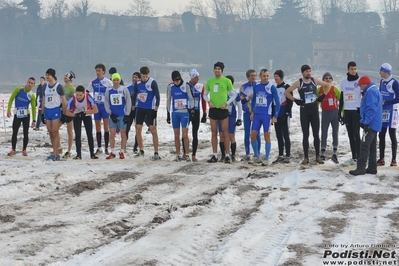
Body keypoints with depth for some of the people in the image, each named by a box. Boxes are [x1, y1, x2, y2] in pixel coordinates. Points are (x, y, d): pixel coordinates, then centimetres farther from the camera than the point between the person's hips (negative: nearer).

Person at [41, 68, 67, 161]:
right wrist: (42, 113, 15)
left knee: (55, 132, -10)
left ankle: (56, 154, -10)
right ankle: (55, 152, 13)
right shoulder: (46, 87, 14)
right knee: (50, 132, 6)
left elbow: (63, 100, -6)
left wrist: (64, 113, -11)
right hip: (47, 111, 7)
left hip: (56, 110, -7)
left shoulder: (58, 86, -5)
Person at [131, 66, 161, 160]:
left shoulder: (153, 82, -11)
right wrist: (133, 107, 13)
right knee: (138, 130, 5)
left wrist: (156, 108, -14)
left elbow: (157, 96, -10)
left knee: (153, 130, -7)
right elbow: (134, 95, 15)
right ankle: (141, 150, 21)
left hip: (150, 109, -5)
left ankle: (156, 153, -4)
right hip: (140, 108, 5)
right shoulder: (137, 83, 3)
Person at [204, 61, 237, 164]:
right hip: (213, 109, 3)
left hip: (223, 109, -3)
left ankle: (227, 156, 1)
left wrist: (226, 103, -9)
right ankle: (214, 156, 11)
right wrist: (209, 101, -2)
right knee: (214, 133, 6)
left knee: (225, 133, -3)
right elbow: (205, 94, 16)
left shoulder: (227, 81, -2)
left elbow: (233, 95, 2)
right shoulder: (209, 81, 8)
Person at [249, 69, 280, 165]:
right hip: (257, 114, 4)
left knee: (267, 136, 2)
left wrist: (275, 116, -8)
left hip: (266, 115, -4)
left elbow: (277, 102, -5)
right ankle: (257, 157, 16)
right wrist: (252, 112, 12)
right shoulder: (256, 86, 5)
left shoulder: (272, 87, -7)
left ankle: (266, 159, 9)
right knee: (253, 135, 2)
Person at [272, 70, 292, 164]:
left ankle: (287, 156, -3)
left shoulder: (286, 87, -5)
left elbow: (290, 101, -11)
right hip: (276, 116, 7)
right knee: (279, 136, 9)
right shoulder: (274, 88, 16)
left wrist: (287, 113, -16)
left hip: (284, 116, -7)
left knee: (286, 136, -5)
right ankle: (281, 156, 14)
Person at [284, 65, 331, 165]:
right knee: (306, 135, 1)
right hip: (304, 110, -1)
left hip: (314, 109, 2)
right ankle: (306, 157, 5)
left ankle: (318, 156, 9)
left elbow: (328, 85, 13)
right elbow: (286, 92, -2)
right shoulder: (299, 83, -4)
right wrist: (295, 100, -7)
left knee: (316, 134, 3)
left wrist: (323, 96, 5)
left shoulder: (315, 81, 1)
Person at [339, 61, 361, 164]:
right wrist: (339, 112, 12)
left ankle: (358, 156, -5)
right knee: (350, 135, 6)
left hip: (357, 111, -4)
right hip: (347, 111, 4)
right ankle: (353, 156, 10)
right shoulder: (343, 82, 9)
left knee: (356, 134, -8)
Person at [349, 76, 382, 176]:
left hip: (370, 124, -11)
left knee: (364, 146, -11)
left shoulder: (370, 92, -14)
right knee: (372, 147, 12)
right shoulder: (375, 91, 20)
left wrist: (366, 122, -24)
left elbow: (371, 109, -23)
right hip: (375, 124, 11)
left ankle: (360, 168, -14)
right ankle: (372, 168, 15)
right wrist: (364, 121, 23)